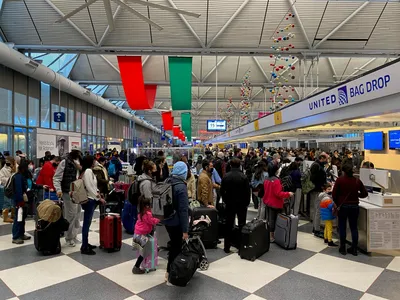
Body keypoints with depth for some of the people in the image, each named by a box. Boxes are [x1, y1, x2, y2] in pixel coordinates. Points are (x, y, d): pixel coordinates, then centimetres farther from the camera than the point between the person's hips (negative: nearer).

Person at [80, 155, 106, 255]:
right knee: (87, 223, -4)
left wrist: (97, 193, 5)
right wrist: (99, 198, -13)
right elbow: (89, 187, -18)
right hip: (89, 200, -10)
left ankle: (85, 244, 25)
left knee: (87, 223, 15)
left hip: (91, 199, 10)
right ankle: (84, 248, 2)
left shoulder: (89, 171, 15)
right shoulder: (88, 171, -15)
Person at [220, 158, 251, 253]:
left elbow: (222, 191, 0)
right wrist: (247, 203, 4)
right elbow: (247, 192, -9)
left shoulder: (225, 177, -6)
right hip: (242, 204, -2)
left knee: (229, 226, 10)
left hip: (229, 204, 2)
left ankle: (227, 247, 16)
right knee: (242, 225, 9)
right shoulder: (244, 177, -13)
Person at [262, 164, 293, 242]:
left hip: (267, 202, 8)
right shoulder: (276, 180, -22)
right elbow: (278, 193, -22)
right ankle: (271, 236, 10)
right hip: (275, 203, -8)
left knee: (268, 219, 18)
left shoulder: (266, 180, 4)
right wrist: (288, 194, -15)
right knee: (272, 220, 2)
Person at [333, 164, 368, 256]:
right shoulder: (357, 181, -3)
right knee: (354, 228, 12)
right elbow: (365, 194, 3)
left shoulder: (339, 180, -11)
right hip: (354, 206, 2)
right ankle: (354, 249, 17)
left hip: (342, 206, -2)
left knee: (342, 227, 9)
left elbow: (334, 194, -9)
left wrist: (337, 203, 6)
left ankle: (342, 248, 14)